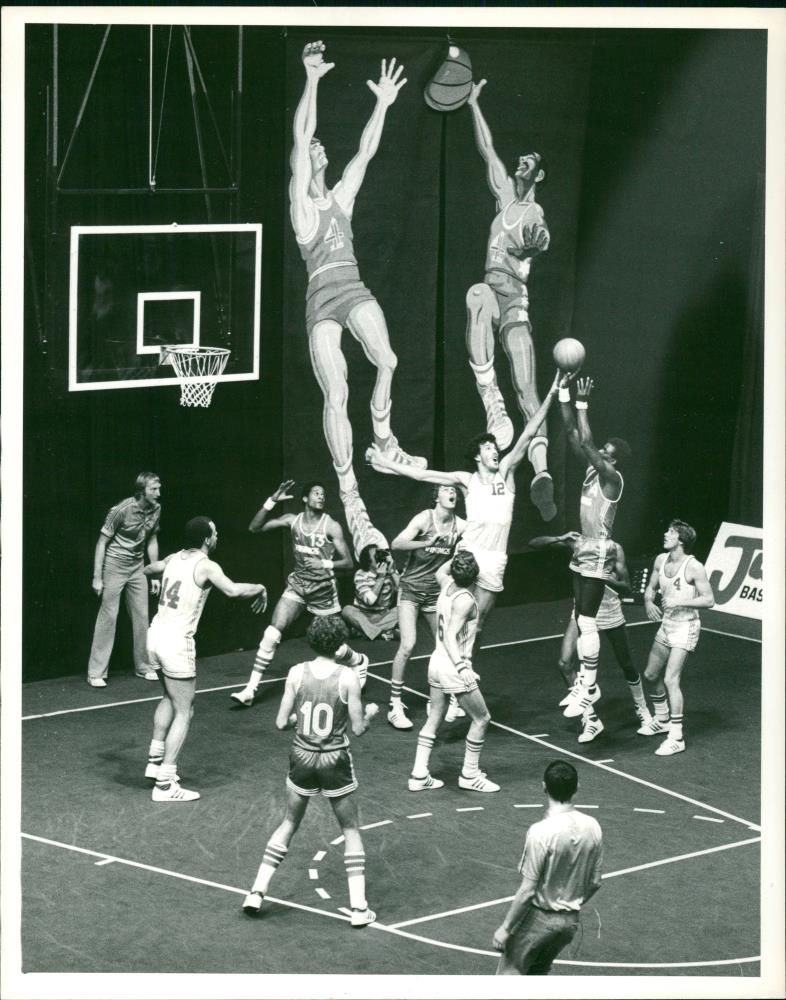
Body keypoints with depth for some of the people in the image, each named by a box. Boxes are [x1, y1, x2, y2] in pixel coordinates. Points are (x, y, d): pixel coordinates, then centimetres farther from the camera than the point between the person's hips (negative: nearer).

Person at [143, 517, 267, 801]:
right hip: (177, 642, -8)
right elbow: (233, 590, -28)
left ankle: (155, 760, 32)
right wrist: (260, 589, -10)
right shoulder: (206, 566, -12)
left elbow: (149, 569, 32)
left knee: (170, 698, 30)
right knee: (184, 712, -1)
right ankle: (165, 784, -5)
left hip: (155, 634, 8)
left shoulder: (174, 558, 11)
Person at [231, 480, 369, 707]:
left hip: (323, 590, -2)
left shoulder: (331, 526, -11)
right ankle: (250, 690, -10)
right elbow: (254, 528, -5)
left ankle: (359, 662, 42)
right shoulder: (292, 520, -2)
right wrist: (272, 501, -14)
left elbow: (348, 562, -10)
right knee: (271, 635, -13)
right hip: (297, 586, 2)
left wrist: (325, 564, -28)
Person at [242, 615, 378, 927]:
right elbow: (359, 728, -9)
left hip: (302, 757, 2)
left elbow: (281, 722, -4)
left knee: (289, 823, 20)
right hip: (335, 761, -2)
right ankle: (358, 907, 9)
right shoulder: (347, 678, -14)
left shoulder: (297, 673, -8)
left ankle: (257, 892, 18)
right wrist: (370, 712, 12)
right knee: (351, 829, 13)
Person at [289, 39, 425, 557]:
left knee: (387, 360, -24)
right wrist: (312, 80, -12)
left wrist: (383, 105, 4)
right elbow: (301, 137, -6)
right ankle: (351, 497, -13)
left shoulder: (342, 195, 18)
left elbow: (366, 151, 12)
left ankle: (384, 437, 0)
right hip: (322, 297, -4)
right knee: (336, 395, -11)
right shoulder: (300, 200, 4)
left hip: (355, 289, 4)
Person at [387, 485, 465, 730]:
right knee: (407, 645, -16)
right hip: (411, 588, -5)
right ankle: (395, 706, -8)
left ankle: (451, 700, 27)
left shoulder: (460, 526, -4)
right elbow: (396, 544, -27)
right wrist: (425, 543, -40)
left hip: (436, 592, 5)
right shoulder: (425, 519, -16)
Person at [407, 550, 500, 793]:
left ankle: (419, 775, 13)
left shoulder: (447, 584, 0)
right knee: (481, 719, 6)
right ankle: (469, 775, 12)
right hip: (454, 666, -8)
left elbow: (440, 571, 27)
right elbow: (451, 636, -28)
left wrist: (457, 558, 31)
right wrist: (461, 666, -38)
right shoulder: (465, 600, -20)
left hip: (437, 661, 8)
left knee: (434, 718, 15)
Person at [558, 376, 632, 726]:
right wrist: (564, 395, 0)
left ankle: (588, 689, -3)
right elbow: (573, 435, 7)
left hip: (598, 557, -9)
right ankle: (585, 684, 19)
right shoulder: (593, 468, 7)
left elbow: (585, 441, -27)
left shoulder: (612, 478, -16)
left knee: (586, 622, -8)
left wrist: (582, 403, -23)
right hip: (583, 553, 9)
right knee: (581, 621, 12)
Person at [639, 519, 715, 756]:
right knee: (651, 675, 18)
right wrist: (649, 603, -6)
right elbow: (651, 588, 16)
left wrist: (680, 602, -27)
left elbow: (709, 600, -18)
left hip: (685, 627, -8)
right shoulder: (660, 560, 3)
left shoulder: (694, 567, -18)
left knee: (671, 679, -17)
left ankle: (676, 738, -12)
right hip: (666, 623, 8)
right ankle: (662, 720, 42)